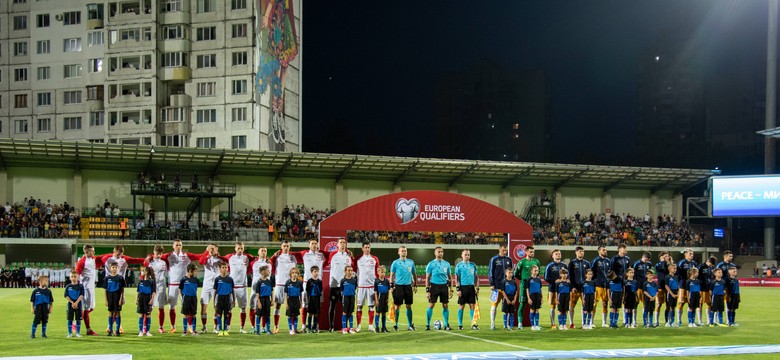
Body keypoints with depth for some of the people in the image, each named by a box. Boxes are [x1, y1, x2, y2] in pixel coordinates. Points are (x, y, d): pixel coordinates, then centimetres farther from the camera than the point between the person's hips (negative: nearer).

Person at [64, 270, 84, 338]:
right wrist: (72, 302, -14)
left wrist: (76, 303, -18)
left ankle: (78, 333, 11)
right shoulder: (68, 286, 4)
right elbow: (66, 296, -1)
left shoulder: (80, 286, 1)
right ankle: (70, 333, 10)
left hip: (78, 304, -1)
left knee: (78, 319, 2)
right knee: (70, 319, 2)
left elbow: (81, 295, -7)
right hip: (70, 304, 1)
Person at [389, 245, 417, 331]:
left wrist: (415, 285, 13)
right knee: (397, 306, -1)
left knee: (409, 306, 6)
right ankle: (396, 325, 7)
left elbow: (414, 274, 16)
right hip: (398, 286, -3)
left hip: (408, 286, 3)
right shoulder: (395, 263, -1)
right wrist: (391, 286, -6)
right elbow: (392, 275, 1)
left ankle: (410, 325, 13)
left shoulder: (411, 262, 9)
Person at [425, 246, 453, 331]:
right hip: (434, 286, -3)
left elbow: (450, 277, 14)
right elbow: (427, 278, 0)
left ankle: (446, 325, 10)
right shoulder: (431, 264, 0)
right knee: (431, 305, -3)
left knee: (445, 306, 3)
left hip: (444, 286, 3)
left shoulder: (446, 264, 9)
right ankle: (428, 325, 5)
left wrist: (451, 289, 7)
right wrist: (427, 290, -6)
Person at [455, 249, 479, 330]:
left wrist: (477, 288, 7)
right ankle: (460, 324, 8)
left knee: (472, 305, 1)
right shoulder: (459, 265, 0)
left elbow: (476, 277, 14)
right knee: (461, 306, 2)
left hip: (471, 287, 3)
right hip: (463, 287, -3)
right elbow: (456, 278, -1)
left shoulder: (473, 265, 11)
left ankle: (473, 324, 3)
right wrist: (458, 289, -9)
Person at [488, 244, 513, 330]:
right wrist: (492, 284, -9)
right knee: (494, 304, -1)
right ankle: (492, 324, 4)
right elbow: (490, 272, -2)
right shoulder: (494, 259, 0)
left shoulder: (509, 260, 11)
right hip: (496, 286, -4)